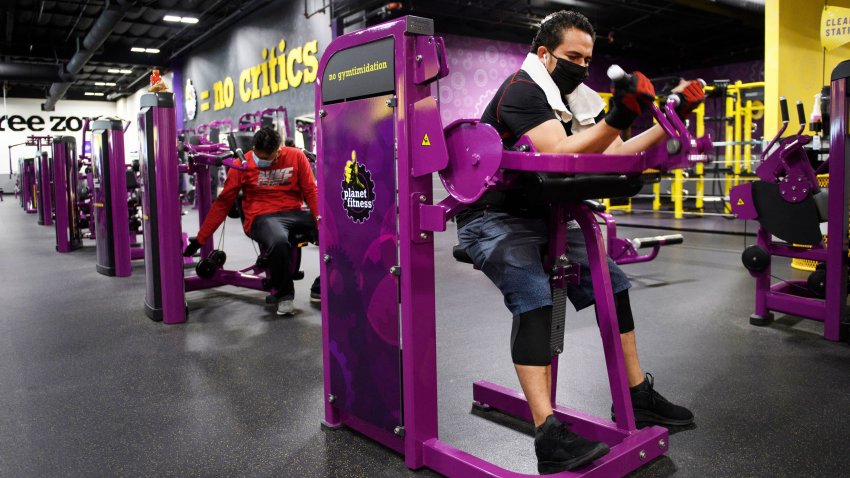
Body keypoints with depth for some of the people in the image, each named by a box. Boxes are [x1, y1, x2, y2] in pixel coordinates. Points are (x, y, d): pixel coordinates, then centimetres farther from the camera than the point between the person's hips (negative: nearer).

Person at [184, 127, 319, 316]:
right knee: (279, 242, -39)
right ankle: (283, 295, -11)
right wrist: (201, 238, 2)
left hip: (294, 213, 3)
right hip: (262, 217, -3)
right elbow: (223, 203, 3)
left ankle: (322, 286, -1)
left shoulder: (295, 156, 2)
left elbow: (311, 191, 4)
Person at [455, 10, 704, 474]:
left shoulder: (574, 99, 11)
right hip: (492, 219, -9)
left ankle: (636, 395, 18)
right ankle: (548, 436, -32)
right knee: (534, 297, -31)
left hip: (542, 217, 9)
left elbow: (616, 155, 5)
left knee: (611, 280, 6)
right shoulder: (522, 91, -16)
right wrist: (618, 119, -40)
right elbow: (560, 158, -32)